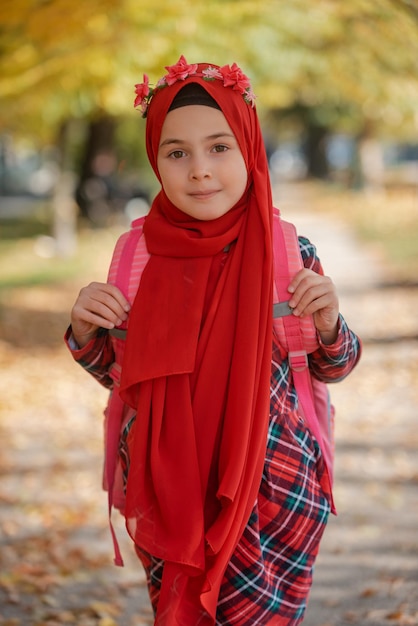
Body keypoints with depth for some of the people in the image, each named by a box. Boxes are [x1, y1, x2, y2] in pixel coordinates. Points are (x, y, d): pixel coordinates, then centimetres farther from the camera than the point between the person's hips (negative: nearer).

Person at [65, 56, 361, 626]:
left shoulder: (290, 255, -8)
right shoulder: (140, 254, -4)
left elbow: (333, 368, 4)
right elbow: (121, 375, 9)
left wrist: (328, 323, -17)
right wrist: (85, 332, -10)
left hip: (274, 493, -2)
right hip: (169, 491, 2)